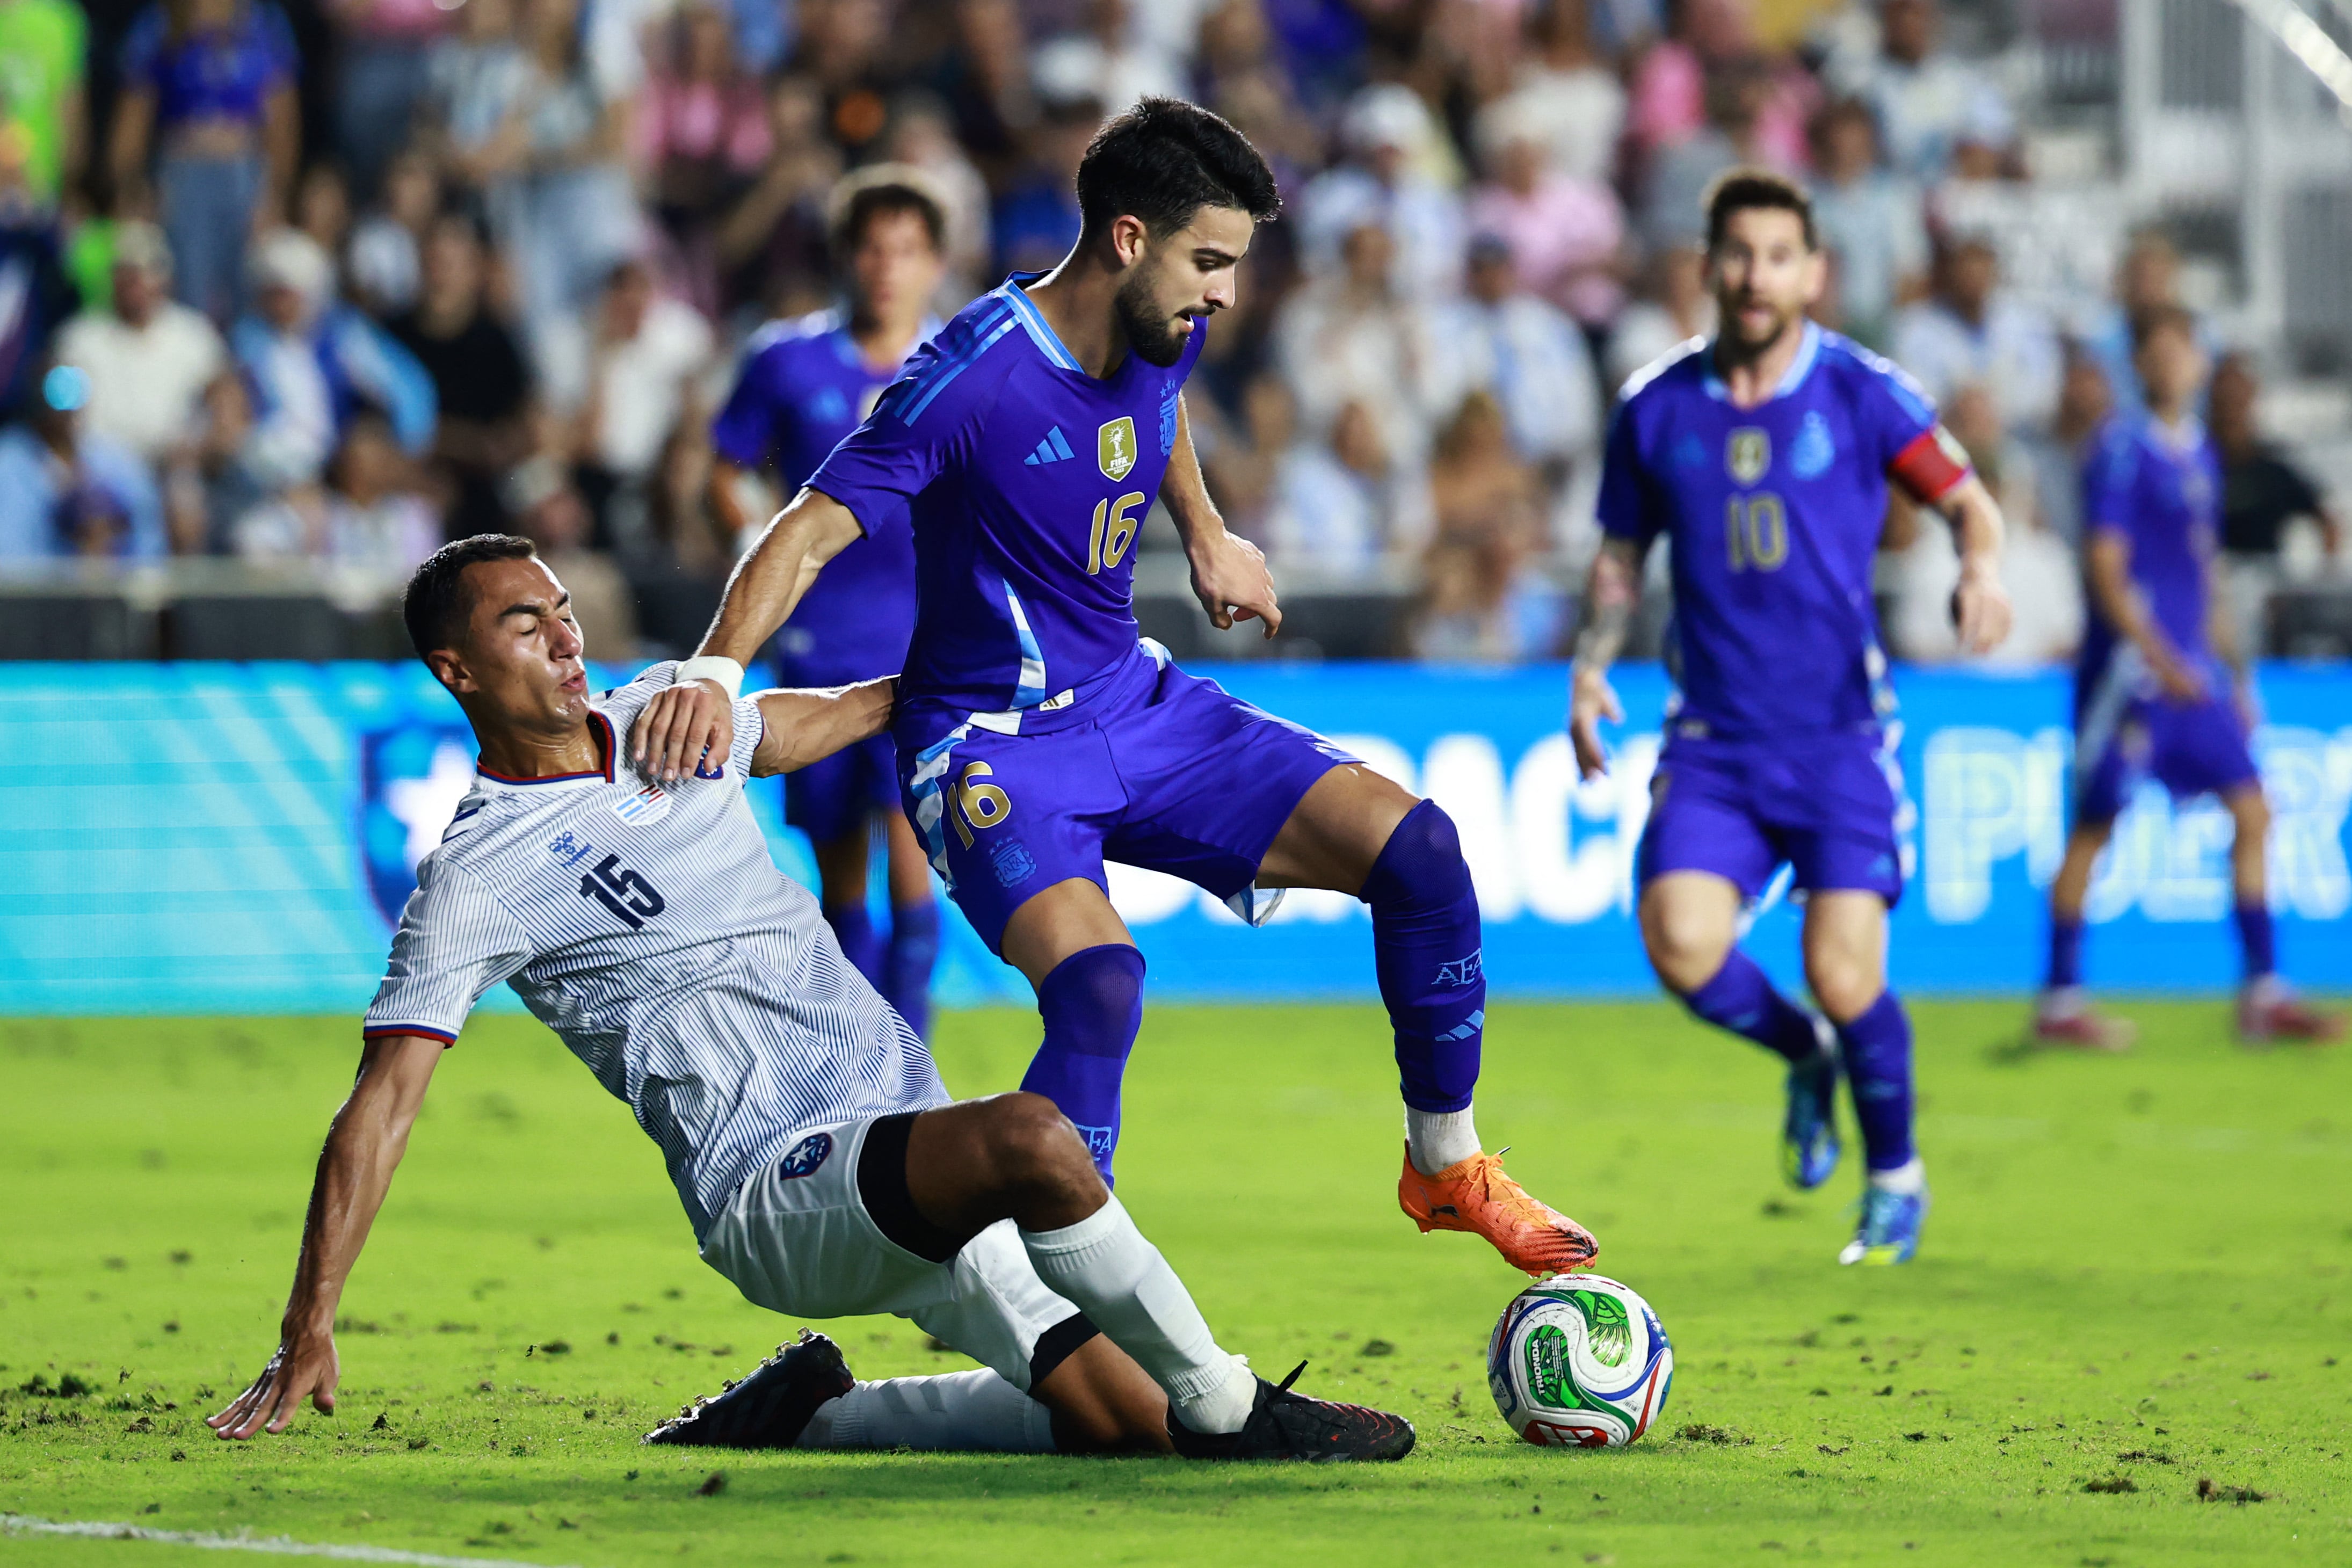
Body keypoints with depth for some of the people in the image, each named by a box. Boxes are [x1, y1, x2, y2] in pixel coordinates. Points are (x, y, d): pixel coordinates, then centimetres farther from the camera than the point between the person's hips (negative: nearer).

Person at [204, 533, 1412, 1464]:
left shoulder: (663, 710, 12)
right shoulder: (475, 880, -7)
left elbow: (831, 717, 32)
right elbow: (379, 1108, -9)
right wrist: (306, 1336, -16)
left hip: (907, 1145, 7)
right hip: (777, 1198, -7)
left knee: (1119, 1422, -2)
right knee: (1031, 1138, -34)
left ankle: (809, 1418, 15)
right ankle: (1225, 1411, -20)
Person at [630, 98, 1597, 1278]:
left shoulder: (1161, 337, -1)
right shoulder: (974, 376, -23)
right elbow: (812, 532, -27)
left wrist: (1207, 537, 32)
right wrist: (717, 669, -41)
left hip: (1135, 703, 7)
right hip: (994, 745, -7)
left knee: (1416, 848, -5)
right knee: (1098, 982, -33)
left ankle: (1446, 1168, 15)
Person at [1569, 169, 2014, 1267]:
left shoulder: (1861, 393, -4)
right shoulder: (1655, 410, 4)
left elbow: (1967, 499, 4)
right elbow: (1622, 554, 16)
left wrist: (1981, 571, -18)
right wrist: (1591, 666, 1)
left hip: (1839, 732, -2)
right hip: (1714, 738, 2)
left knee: (1845, 977, -11)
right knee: (1682, 942, -19)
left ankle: (1896, 1175, 17)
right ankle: (1807, 1057, 15)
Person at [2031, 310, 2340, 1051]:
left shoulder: (2200, 453, 14)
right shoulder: (2122, 449, -9)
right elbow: (2105, 566, -15)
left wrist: (2233, 668, 21)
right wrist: (2159, 657, -23)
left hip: (2190, 672, 8)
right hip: (2128, 665, -8)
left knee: (2252, 812, 2)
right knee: (2095, 826, -3)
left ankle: (2264, 995, 6)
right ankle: (2059, 1002, 4)